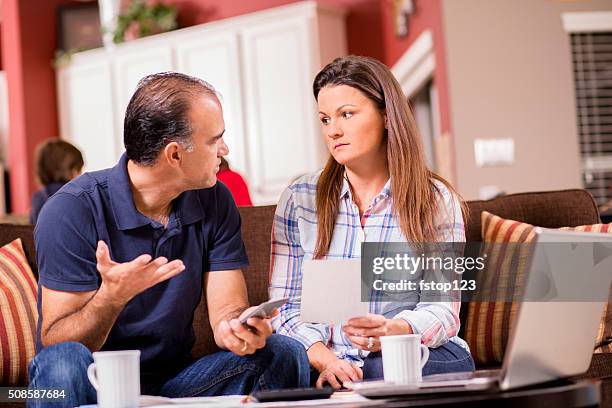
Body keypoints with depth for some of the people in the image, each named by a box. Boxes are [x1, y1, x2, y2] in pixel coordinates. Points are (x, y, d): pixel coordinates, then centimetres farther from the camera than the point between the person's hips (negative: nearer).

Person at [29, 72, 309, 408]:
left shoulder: (215, 203, -1)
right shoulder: (73, 210, -17)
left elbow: (226, 310, -5)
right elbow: (54, 345, -17)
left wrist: (236, 330, -30)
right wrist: (112, 297, -37)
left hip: (175, 379, 4)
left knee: (283, 353, -16)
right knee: (65, 361, -36)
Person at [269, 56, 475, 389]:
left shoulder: (436, 200, 1)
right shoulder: (299, 199, 4)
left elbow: (442, 312, -5)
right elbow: (286, 307, 1)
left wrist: (392, 331, -28)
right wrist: (325, 359, -19)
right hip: (329, 361, 1)